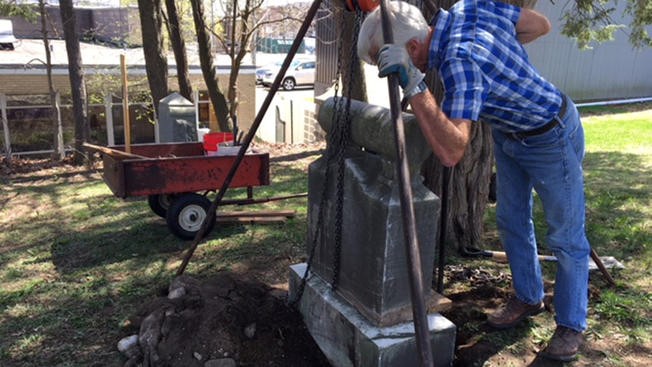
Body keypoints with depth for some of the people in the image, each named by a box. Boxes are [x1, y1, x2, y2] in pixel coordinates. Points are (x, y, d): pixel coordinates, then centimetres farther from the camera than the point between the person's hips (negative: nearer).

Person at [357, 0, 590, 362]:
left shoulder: (460, 62, -38)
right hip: (507, 132, 9)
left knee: (565, 237, 6)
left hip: (550, 138, -9)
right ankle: (527, 298, 37)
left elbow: (451, 151, -47)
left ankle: (571, 325, 24)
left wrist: (413, 85, -52)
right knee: (511, 221, 18)